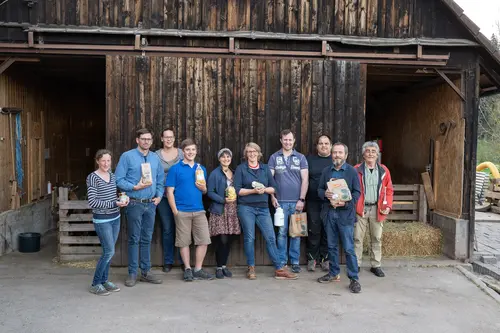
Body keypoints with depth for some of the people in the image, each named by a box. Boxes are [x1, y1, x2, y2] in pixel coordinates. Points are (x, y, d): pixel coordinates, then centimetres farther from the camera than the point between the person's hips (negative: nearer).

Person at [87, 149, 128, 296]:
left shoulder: (112, 175, 8)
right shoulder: (92, 178, -12)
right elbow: (92, 202, -17)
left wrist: (123, 200, -2)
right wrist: (114, 204, -21)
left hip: (115, 218, 6)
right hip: (102, 220, -6)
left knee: (108, 252, 12)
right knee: (109, 252, -6)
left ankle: (104, 280, 25)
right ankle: (95, 284, 9)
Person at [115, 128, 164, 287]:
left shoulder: (155, 158, 10)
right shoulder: (127, 156, -5)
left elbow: (160, 180, 15)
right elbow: (119, 180, -8)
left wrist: (159, 195, 2)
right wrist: (135, 187, -18)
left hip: (151, 204, 4)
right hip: (134, 204, -4)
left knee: (147, 239, 13)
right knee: (134, 239, 2)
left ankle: (146, 272, 23)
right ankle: (132, 273, 14)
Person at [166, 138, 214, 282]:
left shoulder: (201, 169, 12)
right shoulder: (175, 169, -1)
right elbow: (170, 191, -4)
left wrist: (204, 188, -4)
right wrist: (174, 210, -10)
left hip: (199, 210, 4)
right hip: (182, 211, -4)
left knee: (204, 240, 1)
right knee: (184, 241, 5)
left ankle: (198, 270, 14)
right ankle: (188, 269, 19)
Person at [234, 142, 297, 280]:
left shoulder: (265, 168, 12)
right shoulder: (240, 168, 3)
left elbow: (273, 188, 9)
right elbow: (237, 190, -5)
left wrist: (264, 189, -11)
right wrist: (253, 190, -17)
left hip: (263, 208, 3)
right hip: (246, 208, -2)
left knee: (270, 237, -1)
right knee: (249, 238, 2)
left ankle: (279, 269, 3)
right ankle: (251, 268, 15)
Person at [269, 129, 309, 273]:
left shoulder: (300, 158, 5)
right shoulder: (274, 157, 6)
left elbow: (305, 179, 1)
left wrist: (302, 199, -6)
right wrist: (272, 197, -3)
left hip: (296, 201, 0)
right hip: (280, 201, 0)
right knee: (282, 232, 3)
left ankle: (295, 261, 15)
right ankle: (282, 261, 14)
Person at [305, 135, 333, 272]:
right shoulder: (310, 159, 8)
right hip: (313, 202, 0)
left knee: (328, 231, 5)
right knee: (314, 230, 2)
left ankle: (325, 258, 17)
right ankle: (312, 258, 14)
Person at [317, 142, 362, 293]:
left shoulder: (352, 171, -1)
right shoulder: (326, 171, 11)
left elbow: (357, 192, -4)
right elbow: (319, 189, 12)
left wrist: (346, 203, -19)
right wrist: (325, 194, -11)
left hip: (345, 214, -4)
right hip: (329, 213, 4)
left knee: (349, 248, -4)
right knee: (332, 246, 14)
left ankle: (354, 278, 5)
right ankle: (334, 273, 28)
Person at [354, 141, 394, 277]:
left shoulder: (383, 170, 7)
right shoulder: (356, 169, 0)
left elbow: (389, 190, 9)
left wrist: (388, 205, -2)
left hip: (377, 209, 2)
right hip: (360, 209, -2)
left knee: (377, 238, 10)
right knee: (357, 238, 3)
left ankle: (375, 265, 21)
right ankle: (356, 265, 13)